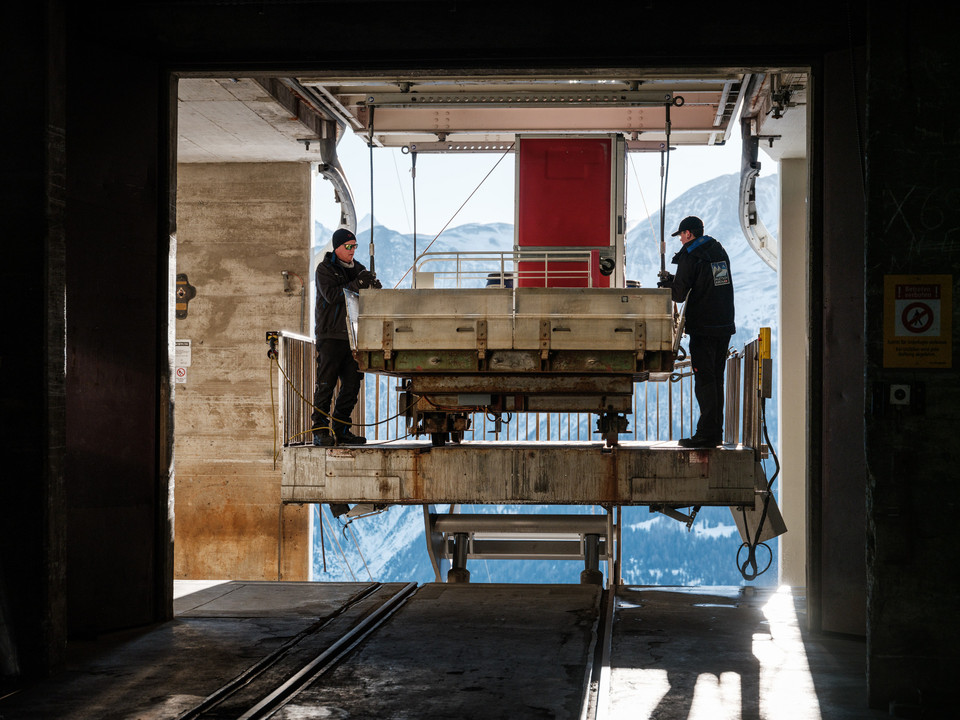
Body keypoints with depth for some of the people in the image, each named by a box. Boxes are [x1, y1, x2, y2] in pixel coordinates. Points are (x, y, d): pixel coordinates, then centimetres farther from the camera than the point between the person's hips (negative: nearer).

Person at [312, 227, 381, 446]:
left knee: (352, 384, 5)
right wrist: (355, 285, -24)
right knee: (326, 384, -7)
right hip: (330, 335, -6)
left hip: (352, 336, 6)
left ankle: (341, 430, 12)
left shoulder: (357, 269, 16)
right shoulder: (325, 269, -1)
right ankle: (320, 431, -4)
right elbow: (331, 295, -16)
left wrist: (372, 284, -9)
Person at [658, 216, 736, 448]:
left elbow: (680, 295, -9)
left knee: (704, 381, -6)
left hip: (703, 328, -7)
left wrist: (666, 285, 12)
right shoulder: (720, 251, 15)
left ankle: (706, 434, -8)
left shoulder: (690, 256, -9)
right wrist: (674, 280, 26)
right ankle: (716, 433, 13)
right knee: (716, 379, 12)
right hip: (725, 326, 7)